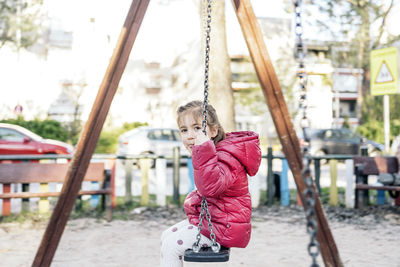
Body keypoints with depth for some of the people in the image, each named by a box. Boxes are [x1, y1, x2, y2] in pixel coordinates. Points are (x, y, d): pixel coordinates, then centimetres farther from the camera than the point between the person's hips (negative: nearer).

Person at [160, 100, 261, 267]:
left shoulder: (224, 158, -24)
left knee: (172, 245, -13)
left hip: (226, 228, -11)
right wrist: (194, 200, 12)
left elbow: (211, 187, -42)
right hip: (208, 218, 11)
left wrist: (204, 152, -45)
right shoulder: (211, 155, 10)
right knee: (167, 236, 13)